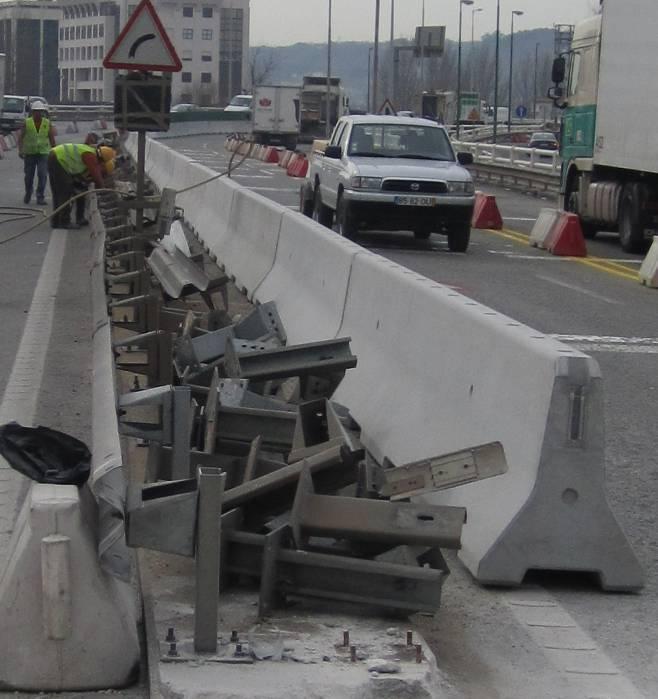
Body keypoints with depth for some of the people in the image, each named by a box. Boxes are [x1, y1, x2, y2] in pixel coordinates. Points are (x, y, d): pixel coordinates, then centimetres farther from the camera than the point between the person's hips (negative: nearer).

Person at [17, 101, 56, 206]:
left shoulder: (47, 123, 1)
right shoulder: (27, 123, -3)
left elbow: (52, 139, 6)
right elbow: (21, 137, -7)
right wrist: (20, 150, -20)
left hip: (43, 153, 0)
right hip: (29, 153, 0)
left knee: (42, 175, -12)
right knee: (29, 176, 10)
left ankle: (40, 197, -7)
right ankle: (28, 194, 33)